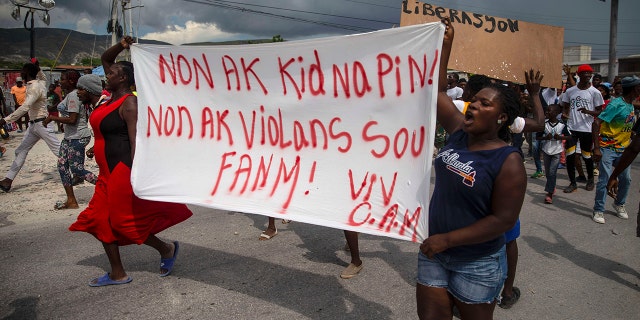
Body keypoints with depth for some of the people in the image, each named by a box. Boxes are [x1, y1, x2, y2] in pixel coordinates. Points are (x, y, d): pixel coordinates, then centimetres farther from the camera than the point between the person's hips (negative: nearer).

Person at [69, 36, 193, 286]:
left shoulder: (129, 102, -15)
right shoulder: (113, 96, 11)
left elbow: (135, 140, -23)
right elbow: (104, 59, 23)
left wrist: (134, 176, -28)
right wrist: (121, 45, 9)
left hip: (123, 169, -10)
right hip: (108, 172, 10)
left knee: (126, 221, -4)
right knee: (100, 220, 11)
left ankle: (167, 249, 18)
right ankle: (117, 274, 21)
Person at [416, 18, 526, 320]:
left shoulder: (508, 161, -17)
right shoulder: (460, 132, -2)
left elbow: (503, 220, -19)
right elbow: (436, 91, 5)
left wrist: (447, 239, -20)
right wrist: (445, 44, 2)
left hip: (477, 264, -5)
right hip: (434, 253, 5)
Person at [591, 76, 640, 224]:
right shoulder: (616, 104, -16)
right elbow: (597, 123, -22)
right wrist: (596, 148, -25)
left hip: (623, 149, 8)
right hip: (608, 148, -8)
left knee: (626, 179, 12)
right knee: (605, 179, -7)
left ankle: (619, 204, 34)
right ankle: (598, 211, 5)